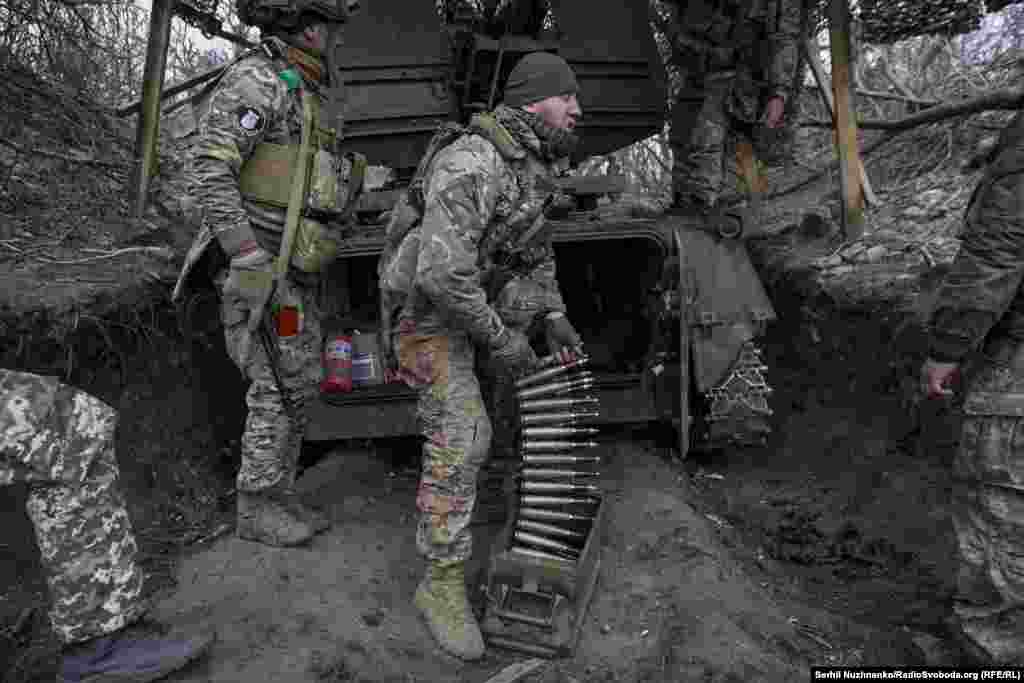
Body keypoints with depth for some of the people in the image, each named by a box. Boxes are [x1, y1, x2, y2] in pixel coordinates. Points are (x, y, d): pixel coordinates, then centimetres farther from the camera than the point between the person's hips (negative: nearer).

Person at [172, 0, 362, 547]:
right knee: (280, 388, -5)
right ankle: (256, 511, 10)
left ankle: (278, 498, 22)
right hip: (257, 269, -9)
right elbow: (206, 169, -22)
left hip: (290, 271, 9)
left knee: (297, 385, 10)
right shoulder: (256, 80, -13)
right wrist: (250, 257, -28)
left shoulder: (305, 95, 17)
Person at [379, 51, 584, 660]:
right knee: (461, 441, -14)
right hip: (431, 312, -9)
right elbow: (443, 272, -39)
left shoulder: (535, 166, 2)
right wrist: (498, 338, -28)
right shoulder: (472, 164, -30)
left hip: (476, 293, 9)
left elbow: (535, 247, 15)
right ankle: (444, 586, -3)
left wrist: (554, 315, 3)